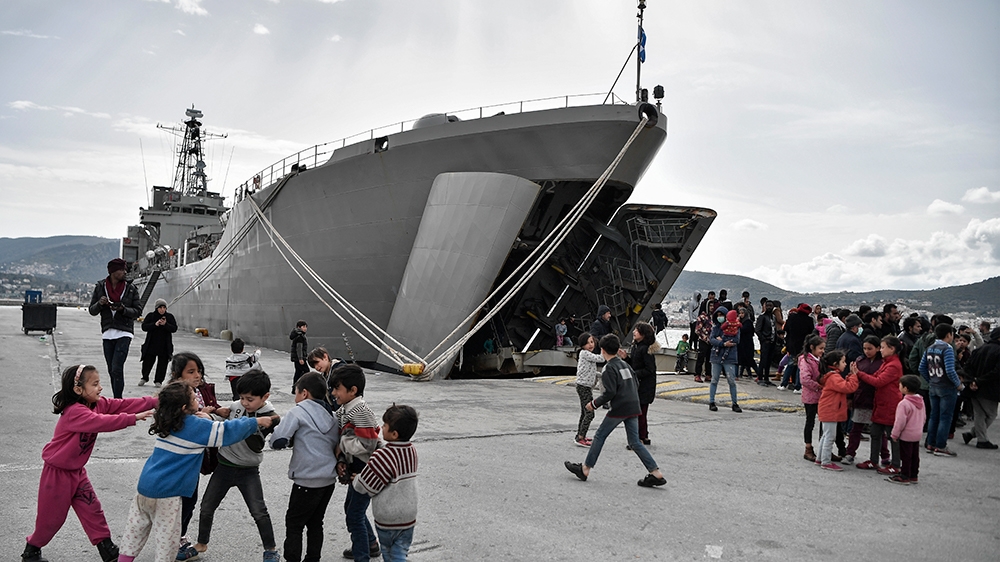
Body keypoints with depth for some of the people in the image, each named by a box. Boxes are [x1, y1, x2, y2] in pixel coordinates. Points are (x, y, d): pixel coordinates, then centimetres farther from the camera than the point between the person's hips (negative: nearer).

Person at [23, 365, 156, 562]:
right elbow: (103, 422, -42)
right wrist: (133, 418, -45)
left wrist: (155, 401, -21)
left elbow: (123, 404, -11)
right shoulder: (74, 412, -28)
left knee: (92, 509, 7)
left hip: (76, 471, 8)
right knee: (51, 517, 7)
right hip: (57, 472, -8)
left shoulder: (98, 404, -3)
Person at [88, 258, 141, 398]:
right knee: (111, 371, 8)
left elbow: (138, 311, 1)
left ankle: (118, 400, -12)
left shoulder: (131, 288, 1)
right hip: (107, 333, 3)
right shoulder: (100, 287, 6)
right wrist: (100, 303, -12)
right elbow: (92, 311, 9)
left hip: (124, 333, -3)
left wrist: (123, 309, -16)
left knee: (117, 369, -14)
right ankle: (117, 400, 17)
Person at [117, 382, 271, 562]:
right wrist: (256, 422, -3)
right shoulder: (196, 426, -14)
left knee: (136, 528, 18)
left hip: (146, 485, 7)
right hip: (166, 492, -7)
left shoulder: (167, 421, 6)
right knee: (166, 535, 5)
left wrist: (202, 417, 12)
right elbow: (227, 431, -12)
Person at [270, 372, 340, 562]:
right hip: (329, 479, 7)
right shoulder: (332, 416, 10)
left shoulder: (298, 412, -10)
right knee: (315, 523, 17)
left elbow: (277, 441, -16)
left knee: (294, 524, 7)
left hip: (307, 482, -6)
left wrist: (292, 438, 4)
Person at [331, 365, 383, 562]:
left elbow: (366, 444, -29)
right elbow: (343, 440, 8)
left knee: (355, 514, -1)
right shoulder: (343, 411, 4)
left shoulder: (361, 411, -25)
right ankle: (371, 544, 44)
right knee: (351, 507, 24)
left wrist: (341, 446, -17)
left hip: (367, 470, -10)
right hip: (355, 470, 10)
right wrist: (341, 461, -8)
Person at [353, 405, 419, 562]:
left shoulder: (383, 456, -25)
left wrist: (355, 480, 5)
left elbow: (363, 486, -17)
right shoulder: (412, 450, -2)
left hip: (387, 519, -5)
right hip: (409, 516, 5)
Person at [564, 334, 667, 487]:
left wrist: (594, 404, -7)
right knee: (635, 442, 10)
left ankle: (585, 470, 12)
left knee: (599, 436, 5)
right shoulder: (625, 364, 15)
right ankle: (656, 474, 4)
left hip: (619, 409, -8)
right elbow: (636, 386, 18)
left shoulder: (609, 368, -9)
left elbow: (610, 392, -17)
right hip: (633, 408, 8)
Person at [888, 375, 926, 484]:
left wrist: (895, 434, -11)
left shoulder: (904, 403, -23)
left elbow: (900, 421, -21)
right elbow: (924, 417, 14)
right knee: (915, 455, 14)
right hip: (917, 434, 8)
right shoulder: (921, 401, 4)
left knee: (905, 456, 0)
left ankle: (904, 476, 6)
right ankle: (913, 475, 23)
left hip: (906, 435, -8)